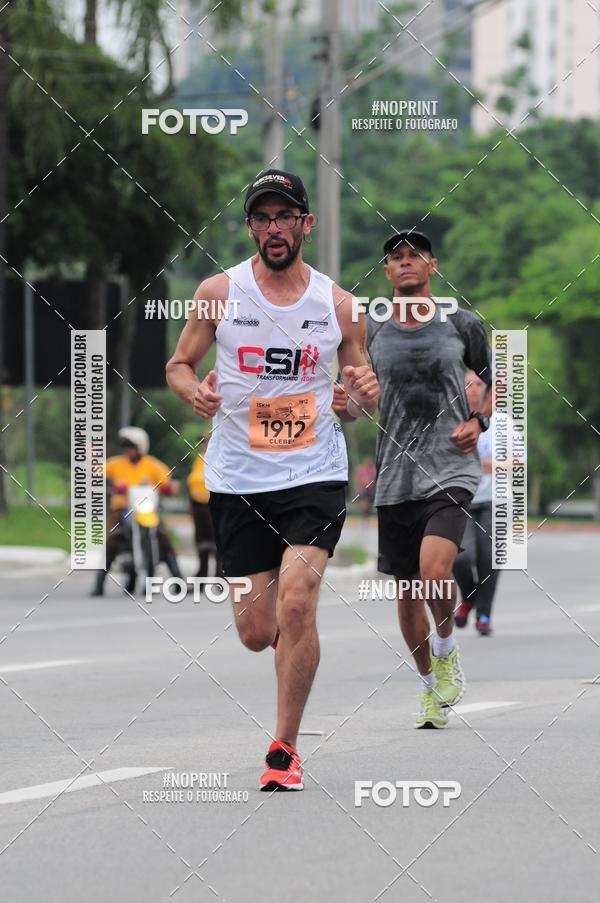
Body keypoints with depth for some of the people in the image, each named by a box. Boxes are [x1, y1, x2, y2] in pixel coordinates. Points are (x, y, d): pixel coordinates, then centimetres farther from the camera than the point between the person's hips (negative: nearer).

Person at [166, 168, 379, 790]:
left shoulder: (338, 305, 2)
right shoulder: (219, 292, -1)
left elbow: (362, 403, 11)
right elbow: (178, 364, 9)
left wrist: (364, 395, -12)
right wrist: (194, 391, -14)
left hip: (315, 475, -1)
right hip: (237, 479, 1)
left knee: (296, 604, -19)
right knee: (257, 635, 3)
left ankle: (284, 749, -6)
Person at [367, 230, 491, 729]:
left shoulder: (462, 326, 3)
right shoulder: (371, 332, 5)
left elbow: (497, 382, 16)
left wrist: (479, 421, -2)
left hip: (450, 469, -3)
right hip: (395, 478, 3)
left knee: (435, 571, -23)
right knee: (407, 594, 7)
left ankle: (447, 646, 6)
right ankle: (430, 687, 27)